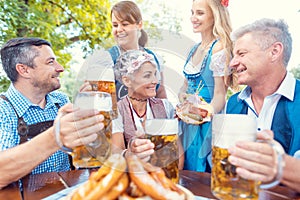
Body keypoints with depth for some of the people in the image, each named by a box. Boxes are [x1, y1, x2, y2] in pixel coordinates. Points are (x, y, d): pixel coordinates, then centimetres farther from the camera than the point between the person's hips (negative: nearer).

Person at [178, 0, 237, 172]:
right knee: (186, 173, 18)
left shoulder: (220, 48, -13)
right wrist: (182, 96, -6)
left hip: (207, 121, -7)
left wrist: (204, 114, -32)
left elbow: (220, 95, -15)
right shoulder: (194, 49, 9)